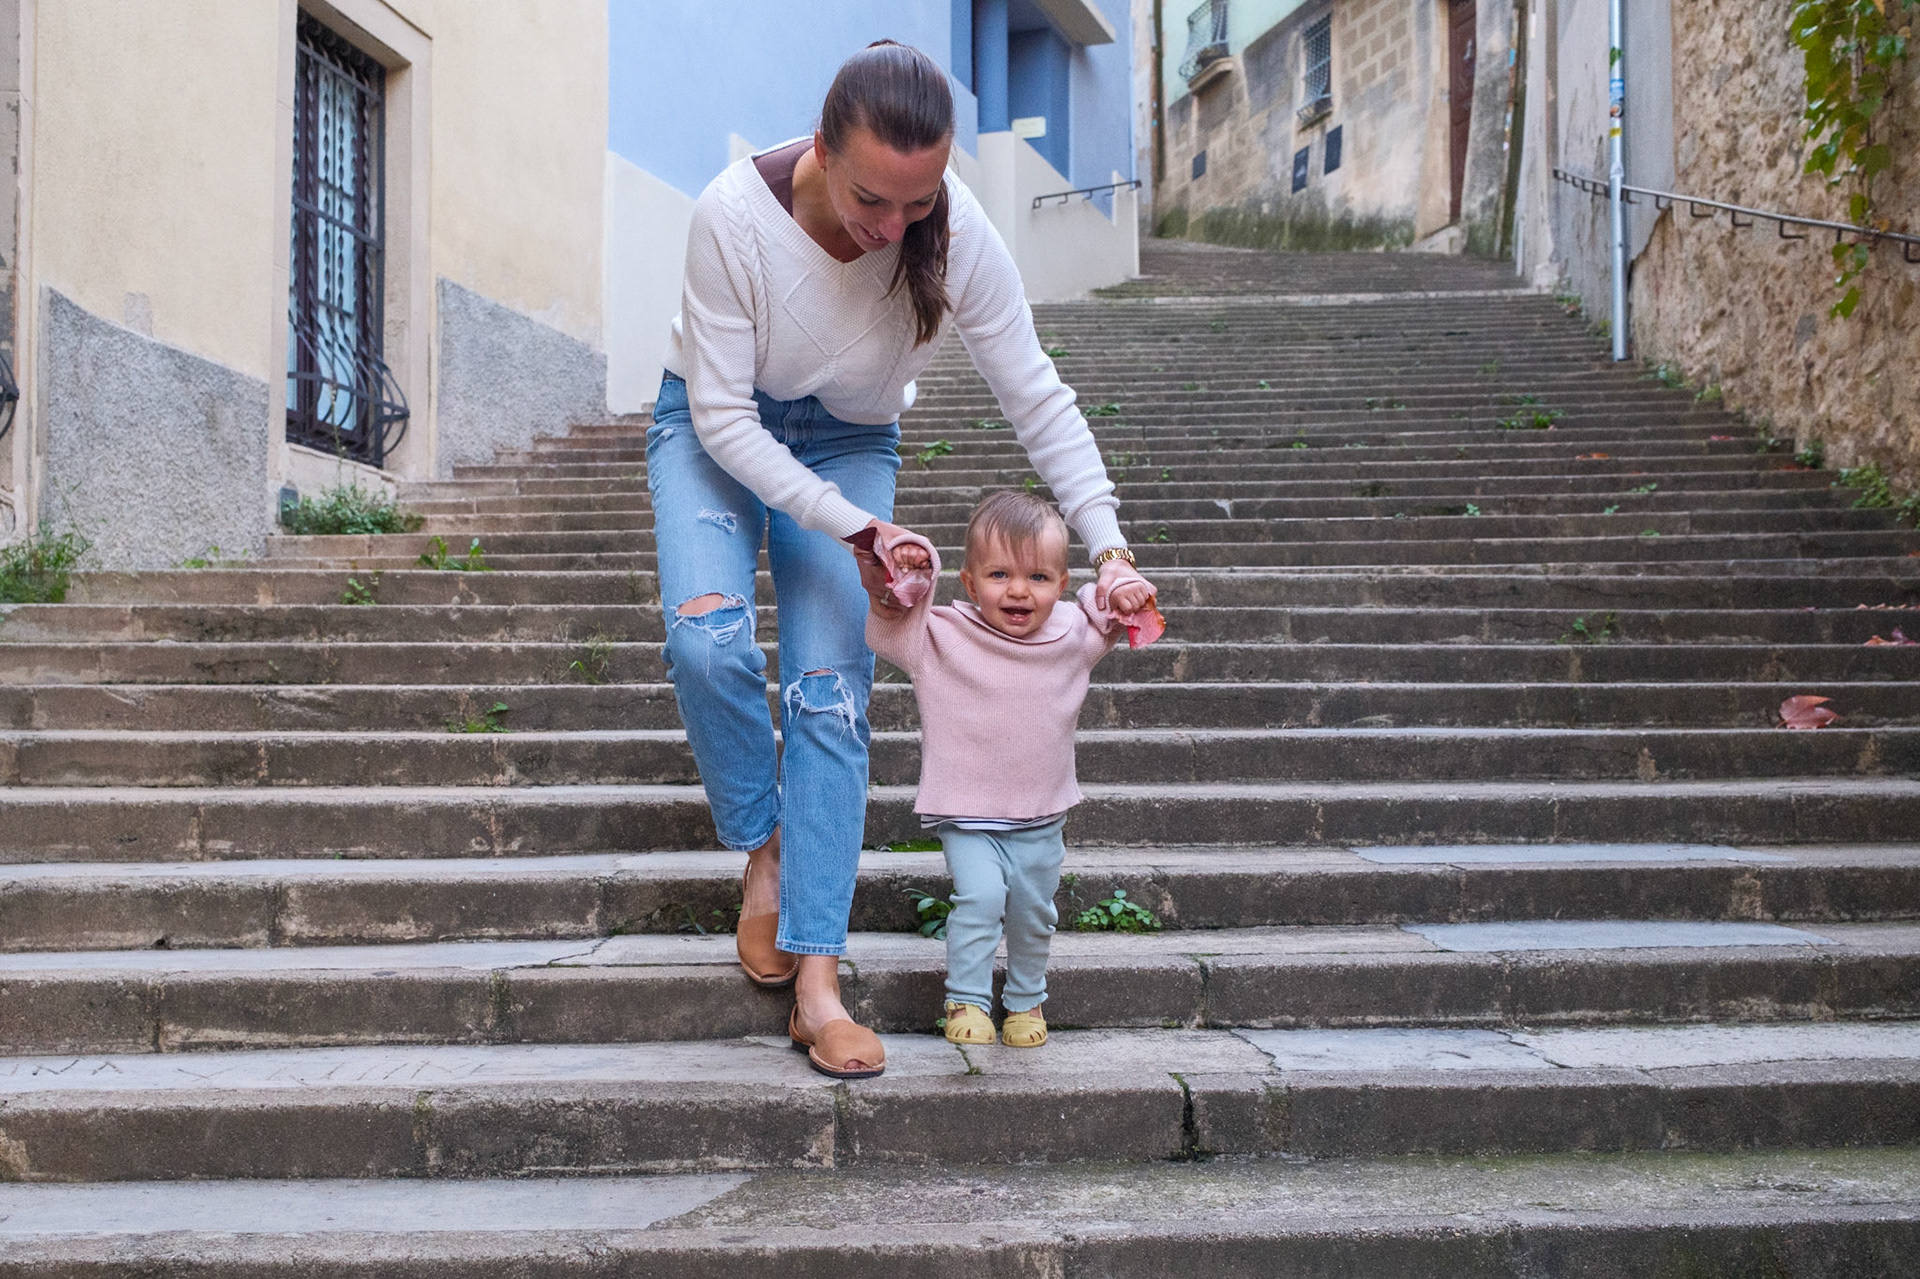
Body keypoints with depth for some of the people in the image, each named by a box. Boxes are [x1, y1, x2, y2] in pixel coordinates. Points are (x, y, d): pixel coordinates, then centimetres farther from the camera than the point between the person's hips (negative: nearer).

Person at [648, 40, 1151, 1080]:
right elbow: (723, 416, -25)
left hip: (849, 444, 1)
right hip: (715, 427, -1)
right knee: (707, 637, -26)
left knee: (831, 691, -11)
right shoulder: (735, 214, -31)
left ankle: (817, 978, -7)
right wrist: (853, 527, -31)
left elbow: (1040, 402, -17)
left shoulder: (960, 238, -26)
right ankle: (764, 849, 1)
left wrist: (1108, 547, -26)